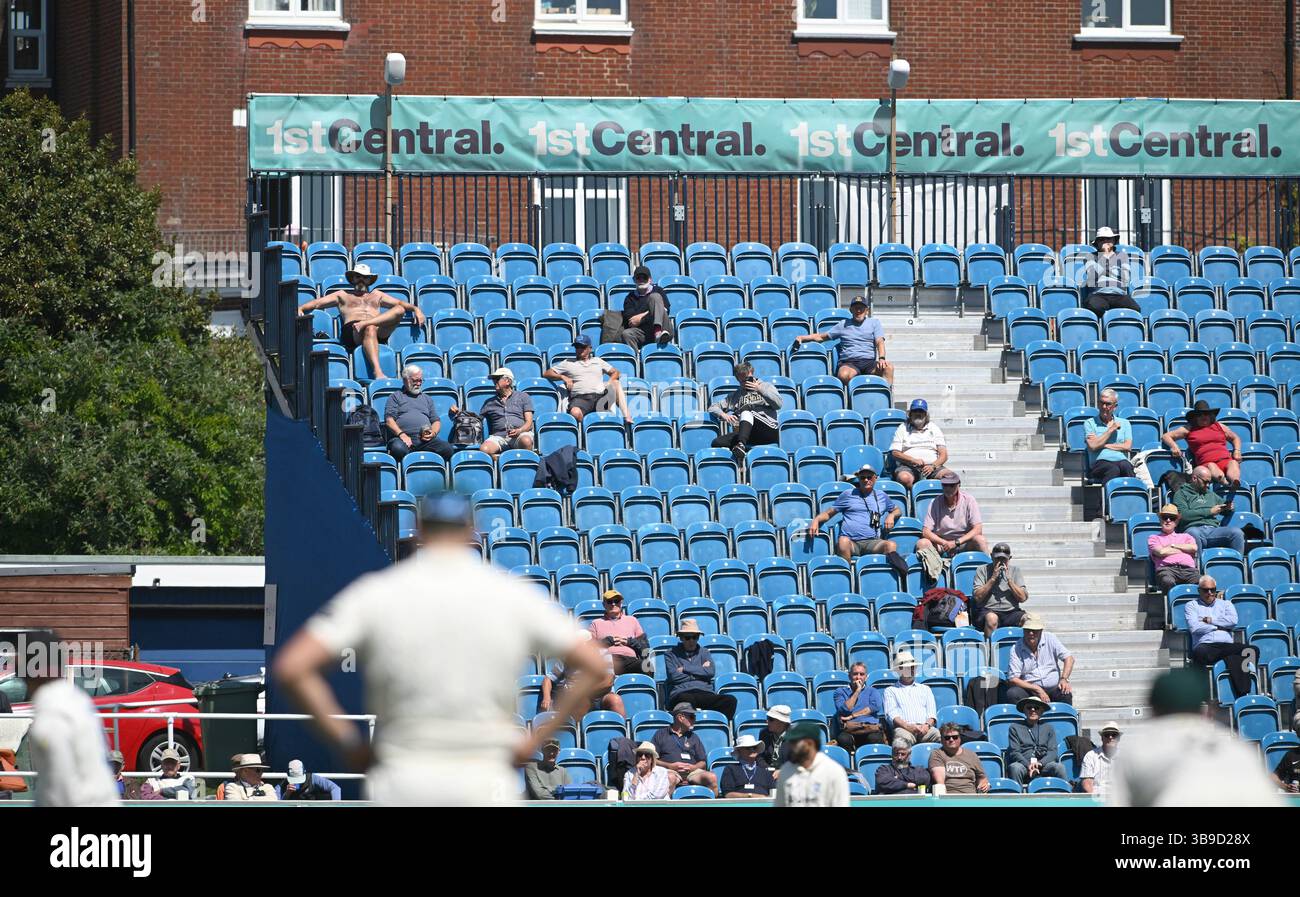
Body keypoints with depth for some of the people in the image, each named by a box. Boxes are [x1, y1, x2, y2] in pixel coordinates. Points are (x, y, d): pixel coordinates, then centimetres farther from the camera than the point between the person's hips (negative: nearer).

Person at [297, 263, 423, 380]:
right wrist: (300, 309, 4)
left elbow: (400, 303, 32)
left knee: (400, 310, -21)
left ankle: (365, 323, -37)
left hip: (380, 332, 3)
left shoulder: (376, 295, 38)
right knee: (370, 329, -41)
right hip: (351, 331, -3)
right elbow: (317, 303, 23)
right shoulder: (343, 295, 31)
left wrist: (415, 309, 12)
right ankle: (378, 372, -55)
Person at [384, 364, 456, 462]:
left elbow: (436, 421, 25)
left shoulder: (427, 398, 32)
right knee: (398, 449, -41)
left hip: (425, 439, 4)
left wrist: (433, 433, 1)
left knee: (448, 449, -26)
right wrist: (401, 434, -13)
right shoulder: (396, 397, 19)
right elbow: (389, 420, 4)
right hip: (405, 439, -4)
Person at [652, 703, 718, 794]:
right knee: (670, 778, -40)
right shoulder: (661, 734, 15)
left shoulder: (693, 737, 26)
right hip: (670, 770, -3)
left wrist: (693, 767, -3)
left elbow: (702, 762, 21)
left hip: (692, 771, 3)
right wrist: (670, 766, -9)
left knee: (712, 778, -25)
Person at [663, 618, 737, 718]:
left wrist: (685, 669, 5)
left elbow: (711, 672, 7)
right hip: (681, 694, -3)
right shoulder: (671, 655, 19)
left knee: (730, 700, -28)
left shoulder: (704, 653, 27)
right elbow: (674, 676, 1)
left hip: (705, 693, 3)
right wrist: (700, 671, 8)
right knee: (687, 699, -43)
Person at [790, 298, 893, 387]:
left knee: (889, 367, -33)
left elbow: (879, 342, 6)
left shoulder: (874, 323, 20)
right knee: (843, 375, -39)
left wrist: (881, 358, -15)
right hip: (849, 363, 0)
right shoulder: (843, 325, 22)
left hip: (869, 362, 0)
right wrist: (802, 337, 9)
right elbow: (821, 337, 24)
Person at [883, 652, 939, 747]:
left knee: (937, 734, -34)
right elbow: (891, 714, 5)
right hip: (904, 728, -2)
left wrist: (927, 725, -7)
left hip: (925, 728, 3)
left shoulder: (925, 689, 31)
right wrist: (908, 726, -15)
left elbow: (931, 713, 19)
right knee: (904, 737, -41)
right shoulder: (891, 691, 22)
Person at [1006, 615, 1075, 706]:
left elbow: (1068, 658, 5)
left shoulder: (1050, 639, 4)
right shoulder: (1016, 649, -2)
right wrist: (1037, 690, -16)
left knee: (1066, 693, -30)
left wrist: (1064, 679, -13)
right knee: (1012, 693, -30)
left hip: (1053, 688, 1)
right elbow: (1013, 679, -7)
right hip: (1029, 690, -1)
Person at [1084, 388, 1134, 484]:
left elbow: (1128, 447, 8)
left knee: (1126, 466, -38)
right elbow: (1093, 446, 0)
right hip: (1100, 463, -2)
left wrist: (1104, 445, 3)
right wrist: (1111, 430, 6)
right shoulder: (1090, 423, 17)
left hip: (1121, 460, 2)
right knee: (1114, 470, -39)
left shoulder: (1124, 423, 24)